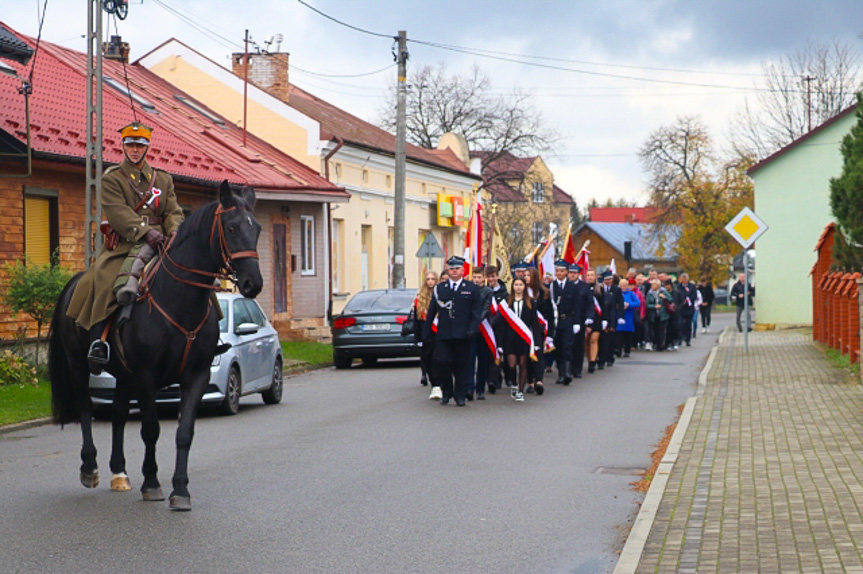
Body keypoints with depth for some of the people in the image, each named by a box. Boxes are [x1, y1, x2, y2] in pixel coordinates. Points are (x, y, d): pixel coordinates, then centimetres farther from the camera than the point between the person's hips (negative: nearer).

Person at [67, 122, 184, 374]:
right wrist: (145, 232, -21)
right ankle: (99, 341, -31)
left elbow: (174, 212, 13)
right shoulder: (112, 179, 9)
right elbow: (118, 212, -7)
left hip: (157, 243, 4)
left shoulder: (163, 180, 21)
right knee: (105, 280, -28)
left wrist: (174, 234, -11)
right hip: (124, 243, -3)